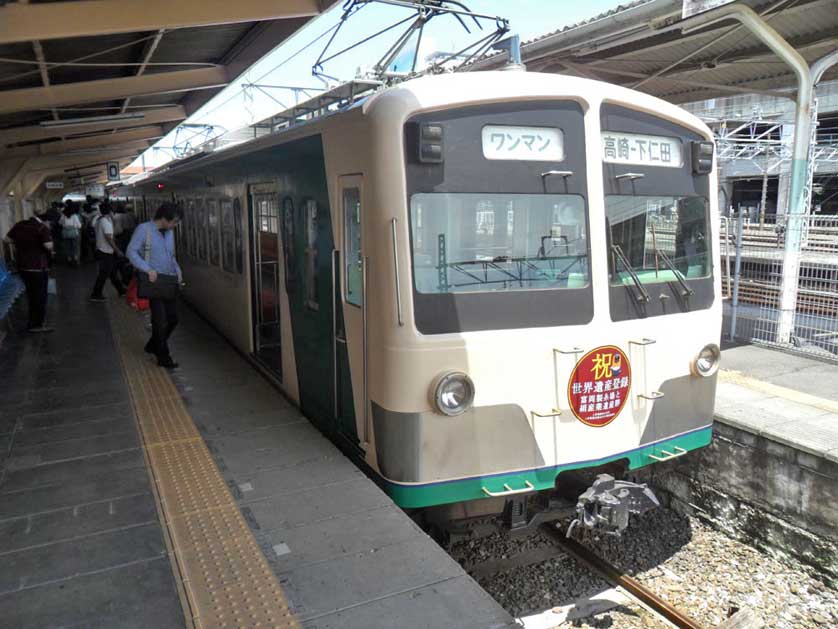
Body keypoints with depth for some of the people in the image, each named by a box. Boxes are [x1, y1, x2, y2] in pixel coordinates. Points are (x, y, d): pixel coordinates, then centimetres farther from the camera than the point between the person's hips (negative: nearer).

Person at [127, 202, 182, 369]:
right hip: (152, 281, -7)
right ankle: (163, 357, 10)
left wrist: (177, 270, 5)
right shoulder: (144, 229, -10)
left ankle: (153, 346, 31)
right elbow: (131, 252, -15)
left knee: (173, 318, 9)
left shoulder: (169, 232, 11)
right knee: (160, 320, -3)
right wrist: (148, 269, -25)